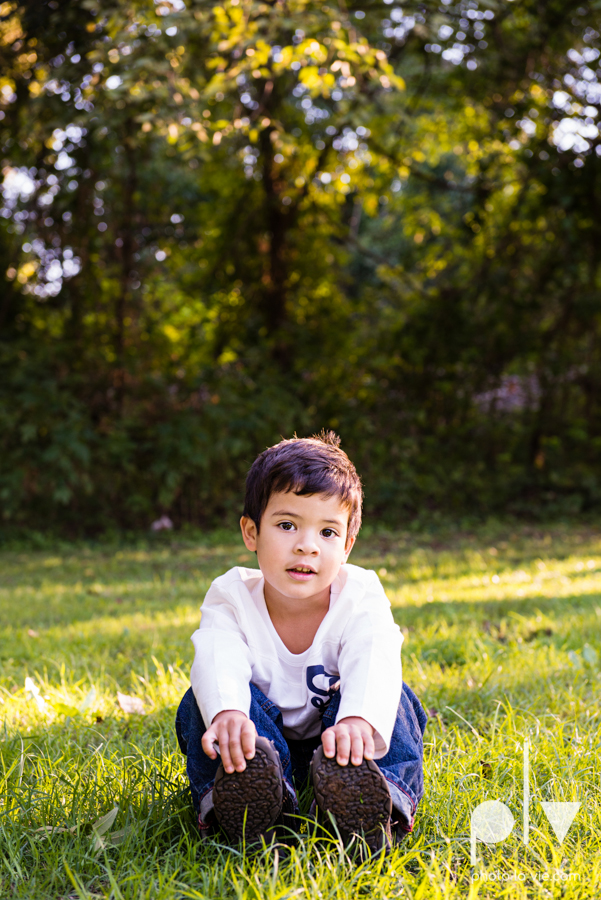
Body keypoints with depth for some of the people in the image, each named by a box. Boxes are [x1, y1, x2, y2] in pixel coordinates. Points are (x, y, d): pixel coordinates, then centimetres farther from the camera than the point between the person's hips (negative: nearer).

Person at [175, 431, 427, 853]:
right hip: (261, 736, 1)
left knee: (394, 697, -26)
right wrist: (227, 713, -58)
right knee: (203, 702, -25)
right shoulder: (232, 597, -13)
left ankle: (374, 802, -49)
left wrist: (359, 719, -59)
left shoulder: (360, 595, -15)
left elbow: (374, 664, -34)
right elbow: (218, 661, -33)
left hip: (330, 734, 0)